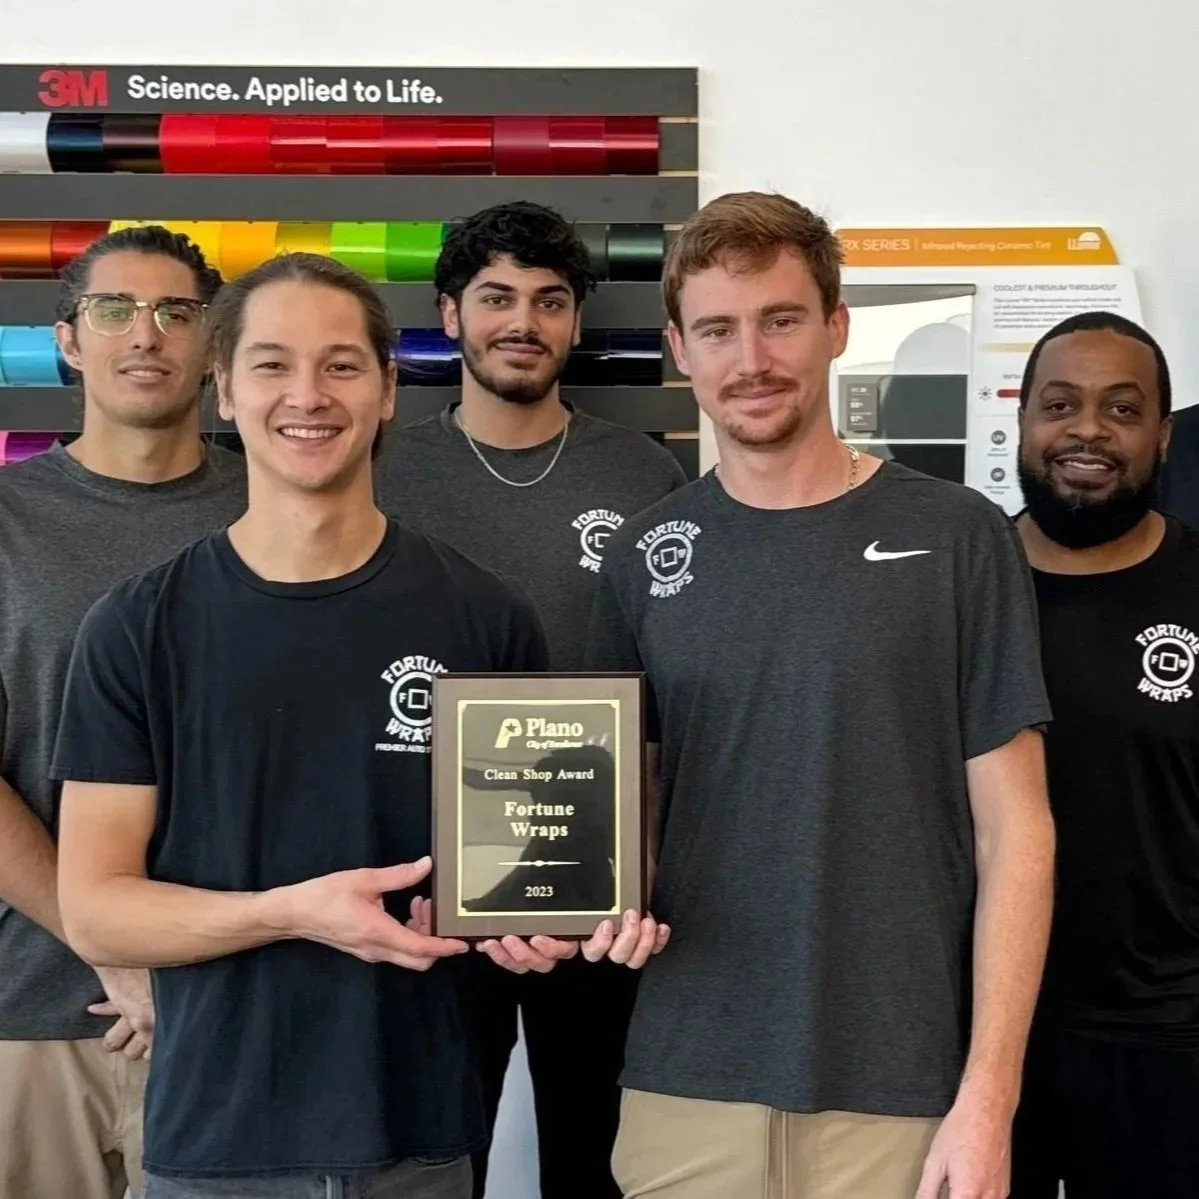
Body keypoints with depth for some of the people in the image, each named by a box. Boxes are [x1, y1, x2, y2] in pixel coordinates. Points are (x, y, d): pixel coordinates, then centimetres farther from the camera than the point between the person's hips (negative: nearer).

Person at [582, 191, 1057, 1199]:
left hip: (898, 1095, -2)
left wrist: (988, 1097, -10)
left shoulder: (958, 541, -6)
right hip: (685, 1085, 3)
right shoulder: (646, 557, 3)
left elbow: (1014, 831, -5)